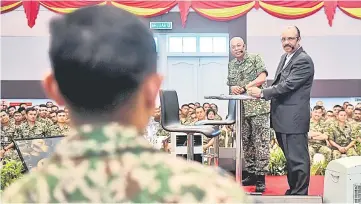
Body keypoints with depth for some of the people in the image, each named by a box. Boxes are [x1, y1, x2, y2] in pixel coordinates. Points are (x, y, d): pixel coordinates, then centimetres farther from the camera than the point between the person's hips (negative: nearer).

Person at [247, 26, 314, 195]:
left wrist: (262, 93, -16)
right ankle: (293, 189, 33)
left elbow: (288, 85, -21)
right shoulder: (285, 57, 15)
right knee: (290, 157, 20)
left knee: (297, 158, -1)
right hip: (282, 117, 10)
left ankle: (300, 194, 10)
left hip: (293, 118, -10)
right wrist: (263, 92, 6)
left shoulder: (304, 60, -14)